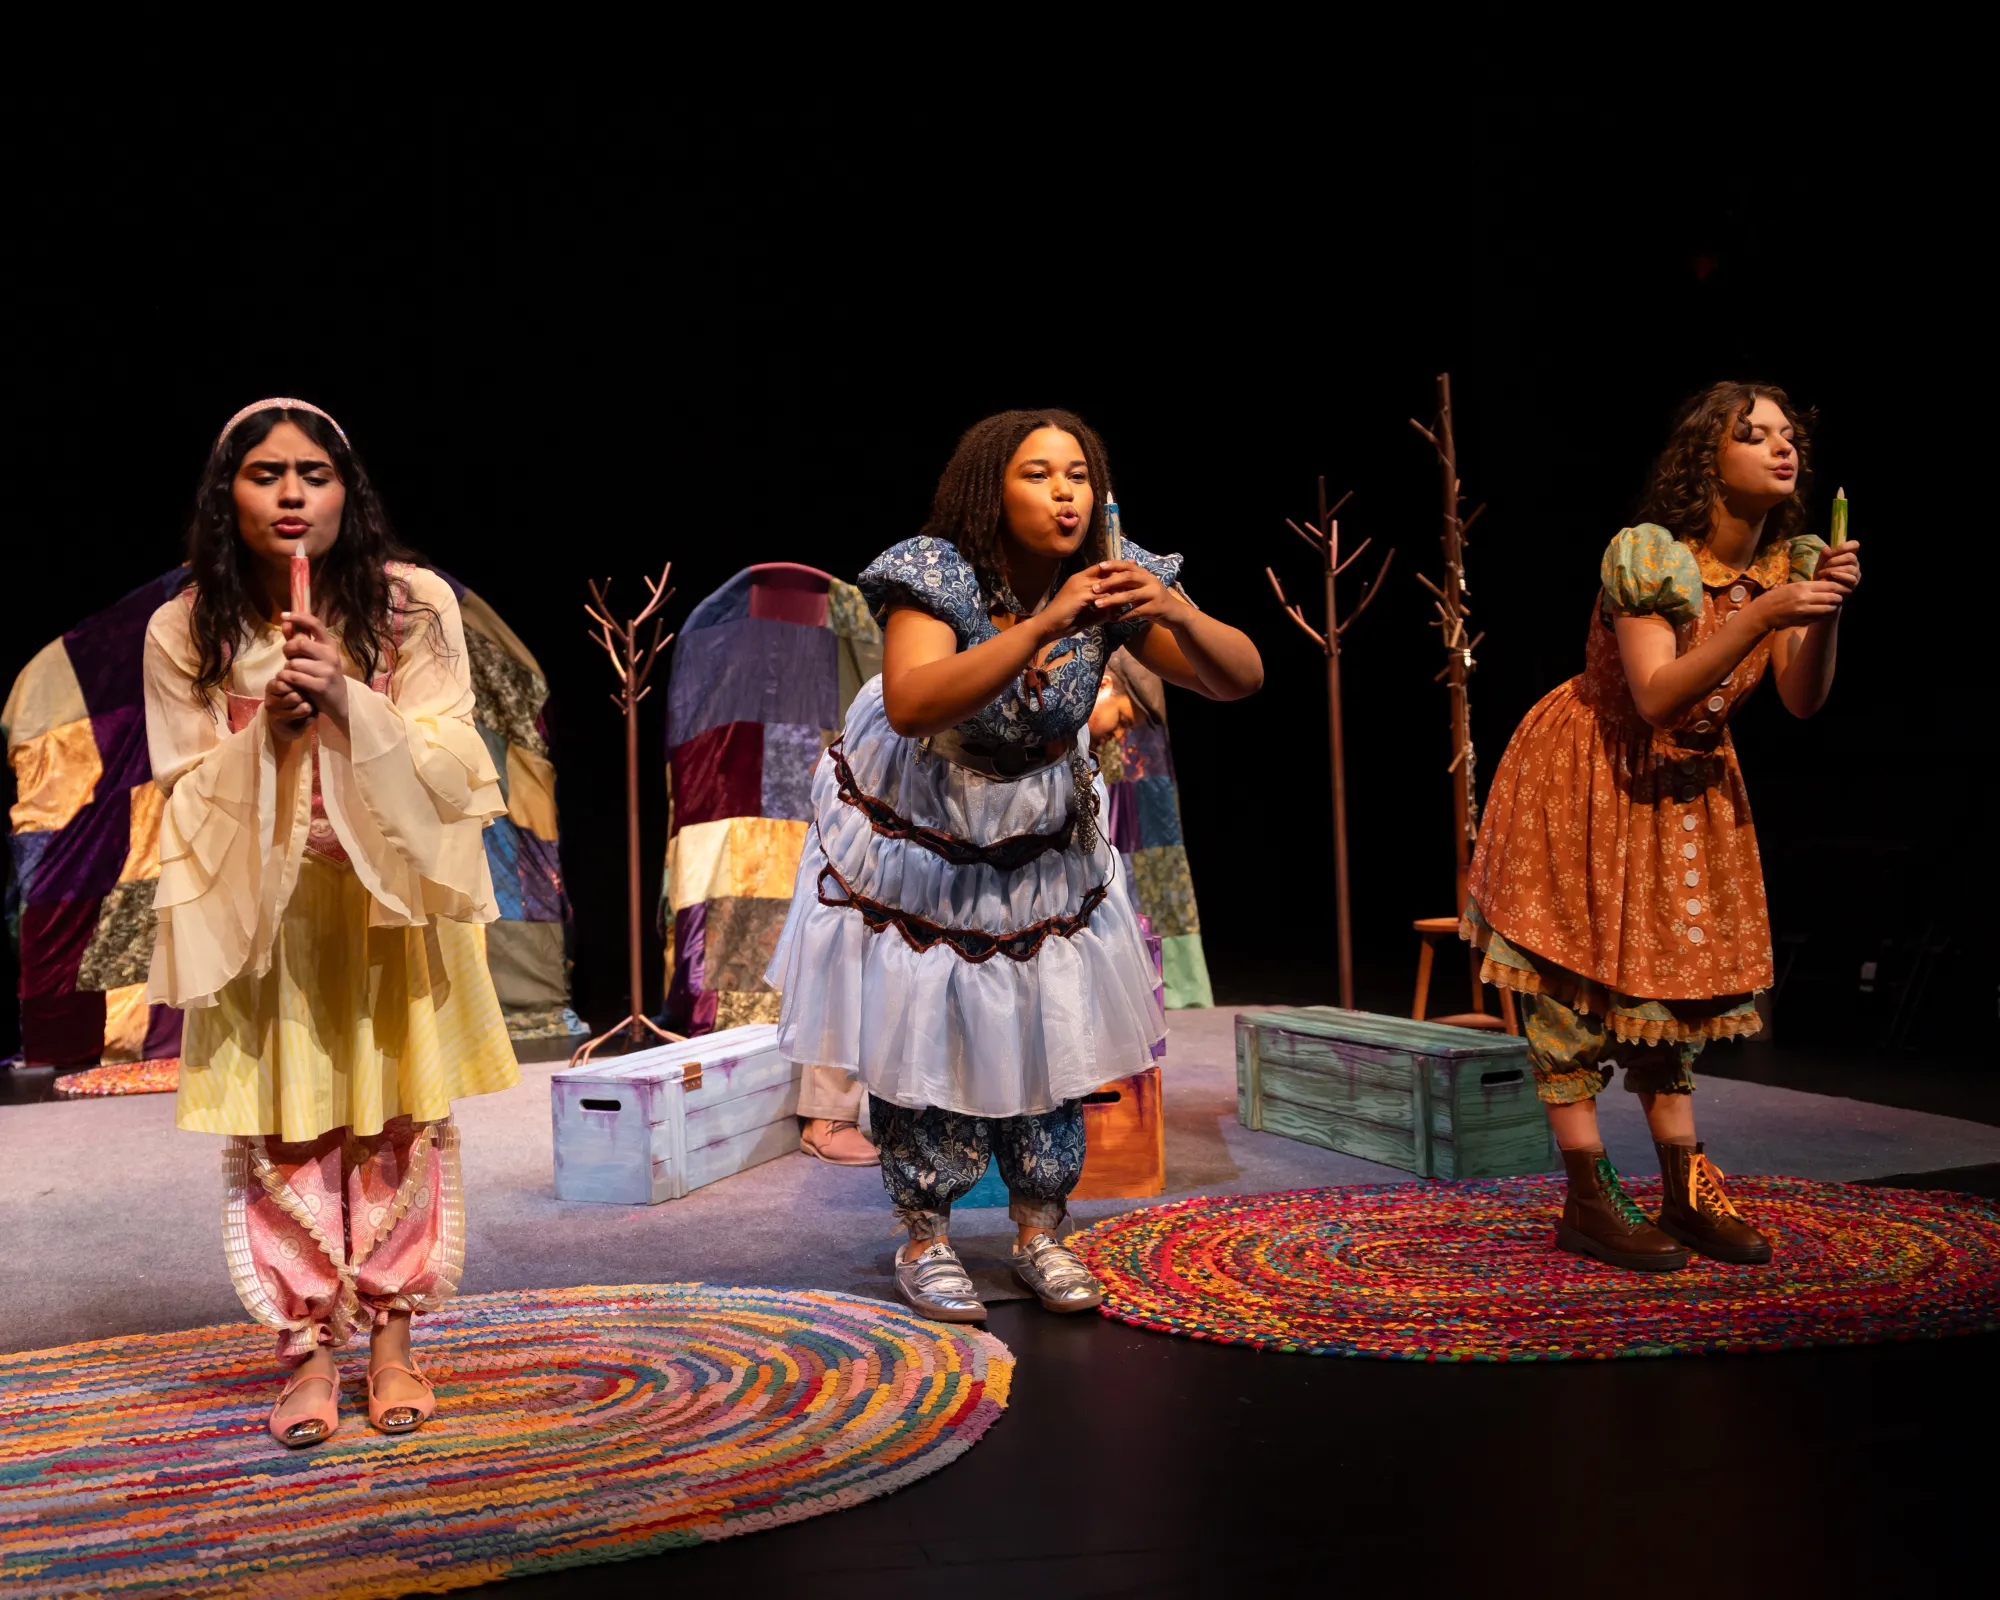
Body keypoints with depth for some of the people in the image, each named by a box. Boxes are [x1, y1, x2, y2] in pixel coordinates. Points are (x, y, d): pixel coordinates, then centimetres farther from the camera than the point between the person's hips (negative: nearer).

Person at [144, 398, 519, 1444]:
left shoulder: (414, 605, -8)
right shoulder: (183, 633, -4)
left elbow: (451, 766, -9)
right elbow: (188, 796, -2)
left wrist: (349, 703, -23)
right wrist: (268, 734, -20)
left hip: (392, 905, 0)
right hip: (262, 910, 1)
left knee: (396, 1125, 5)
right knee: (282, 1131, 2)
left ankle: (389, 1336, 20)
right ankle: (309, 1350, 16)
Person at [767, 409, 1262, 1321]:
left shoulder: (1111, 578, -14)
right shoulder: (936, 572, -25)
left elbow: (1240, 679, -17)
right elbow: (911, 706, -42)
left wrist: (1176, 614, -38)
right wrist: (1044, 625, -46)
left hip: (1041, 841, 4)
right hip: (916, 835, -3)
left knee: (1046, 1031, 6)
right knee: (922, 1030, 2)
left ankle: (1039, 1232, 23)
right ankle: (925, 1240, 20)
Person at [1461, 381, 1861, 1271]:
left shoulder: (1789, 561, -3)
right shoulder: (1648, 555, -22)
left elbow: (1802, 702, -8)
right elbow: (1656, 700, -29)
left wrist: (1826, 614, -24)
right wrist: (1761, 616, -36)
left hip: (1688, 790, 7)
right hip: (1587, 780, -6)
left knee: (1668, 974, 9)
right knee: (1574, 976, -5)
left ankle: (1686, 1192, 15)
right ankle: (1588, 1203, 1)